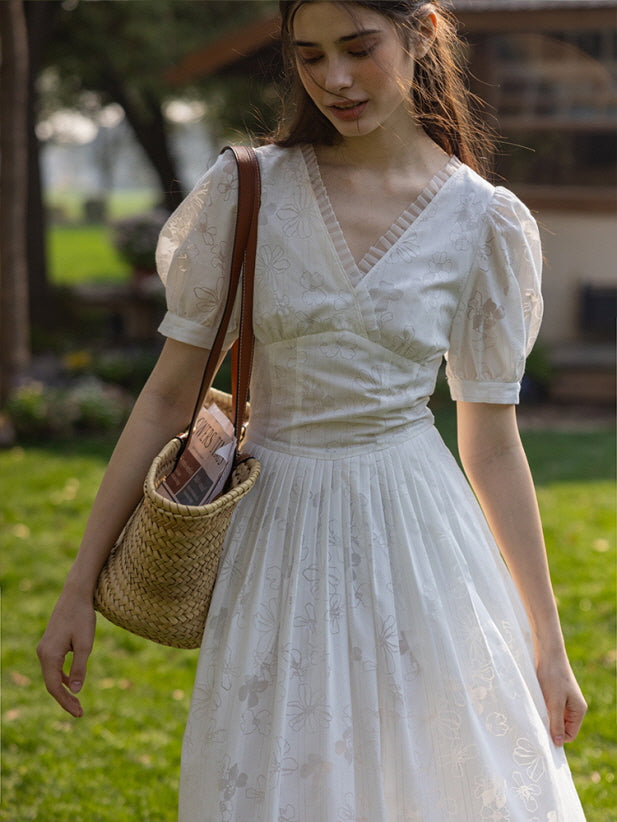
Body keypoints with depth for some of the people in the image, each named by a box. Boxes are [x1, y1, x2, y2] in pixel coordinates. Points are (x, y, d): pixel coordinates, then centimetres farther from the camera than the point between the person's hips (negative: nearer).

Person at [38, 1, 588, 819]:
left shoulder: (484, 223, -3)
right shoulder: (247, 191, -4)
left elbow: (493, 448, 2)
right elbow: (169, 395, -1)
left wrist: (548, 642, 4)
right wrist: (80, 585, -2)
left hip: (419, 540, 0)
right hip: (281, 539, 0)